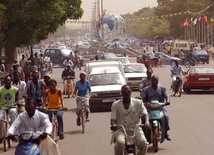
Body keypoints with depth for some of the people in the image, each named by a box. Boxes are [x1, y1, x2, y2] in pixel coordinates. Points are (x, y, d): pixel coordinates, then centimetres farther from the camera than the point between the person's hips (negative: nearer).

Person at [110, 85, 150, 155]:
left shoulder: (138, 103, 7)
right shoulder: (116, 104, 7)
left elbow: (145, 113, -3)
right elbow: (113, 118, 1)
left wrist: (147, 122, -25)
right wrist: (113, 125, -22)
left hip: (135, 130, 1)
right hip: (120, 130, 0)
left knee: (143, 143, -27)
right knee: (120, 142, -33)